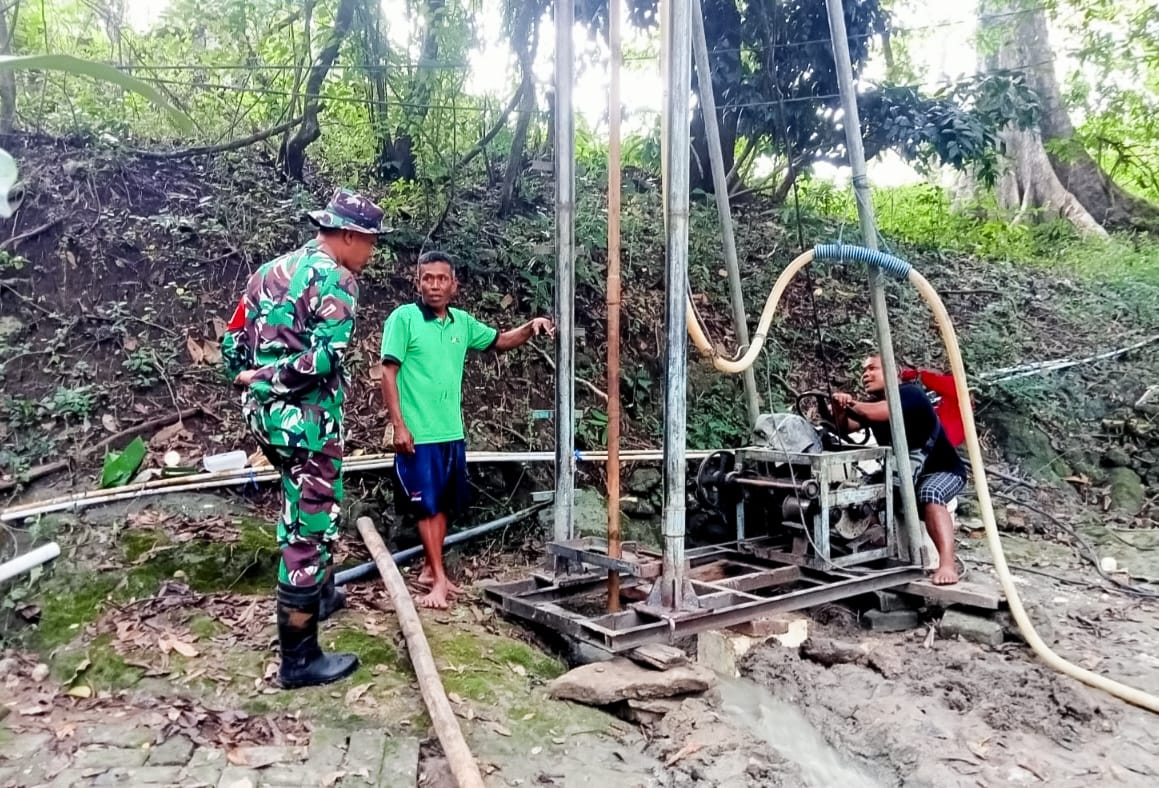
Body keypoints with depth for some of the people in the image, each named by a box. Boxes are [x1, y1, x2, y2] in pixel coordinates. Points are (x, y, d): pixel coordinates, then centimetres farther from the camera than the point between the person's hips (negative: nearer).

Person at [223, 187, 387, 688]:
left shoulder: (272, 270, 14)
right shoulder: (335, 278, -11)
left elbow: (233, 343, 14)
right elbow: (324, 356, -23)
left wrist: (249, 382, 12)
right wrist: (267, 378, -13)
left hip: (265, 414, 9)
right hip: (306, 419, -9)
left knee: (305, 508, 28)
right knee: (309, 528, 0)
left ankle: (319, 596, 46)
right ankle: (299, 659, 9)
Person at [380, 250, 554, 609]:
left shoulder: (462, 321, 6)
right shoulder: (403, 318, -9)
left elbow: (500, 341, 19)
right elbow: (388, 373, -11)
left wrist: (530, 328, 0)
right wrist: (399, 425, -16)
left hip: (452, 433, 6)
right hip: (418, 433, -6)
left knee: (444, 505, 14)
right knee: (427, 505, 1)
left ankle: (430, 570, 28)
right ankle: (439, 579, 9)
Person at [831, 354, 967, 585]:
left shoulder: (909, 393, -18)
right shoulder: (869, 404, 5)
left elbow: (881, 412, -37)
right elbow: (846, 426, -11)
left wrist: (850, 403, -27)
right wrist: (839, 407, -30)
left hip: (943, 470, -8)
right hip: (904, 473, 9)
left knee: (929, 494, -39)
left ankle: (947, 565, -48)